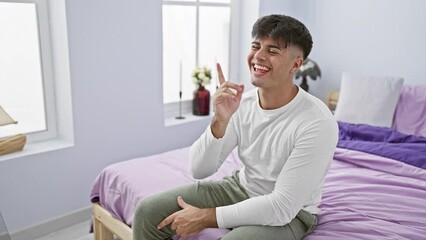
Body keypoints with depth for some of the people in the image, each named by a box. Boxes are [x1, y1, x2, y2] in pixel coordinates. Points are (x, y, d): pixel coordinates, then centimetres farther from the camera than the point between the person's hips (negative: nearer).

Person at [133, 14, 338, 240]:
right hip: (240, 189, 5)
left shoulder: (318, 123, -25)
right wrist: (220, 121, -28)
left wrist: (204, 217, -23)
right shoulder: (241, 103, -9)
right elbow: (199, 170, -10)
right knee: (148, 212, -5)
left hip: (288, 214, -4)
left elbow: (283, 207, -26)